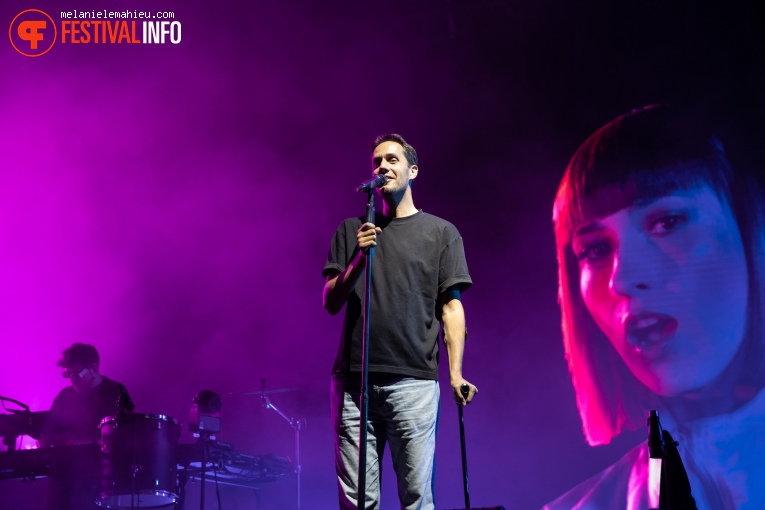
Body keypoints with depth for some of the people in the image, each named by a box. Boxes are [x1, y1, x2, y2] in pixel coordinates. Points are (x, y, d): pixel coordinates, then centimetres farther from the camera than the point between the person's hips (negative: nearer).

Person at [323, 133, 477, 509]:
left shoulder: (441, 232, 11)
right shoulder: (352, 230, 16)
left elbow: (451, 307, 4)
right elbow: (331, 303, 10)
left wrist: (455, 373, -9)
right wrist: (359, 258, -7)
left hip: (414, 380, -2)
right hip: (352, 380, 2)